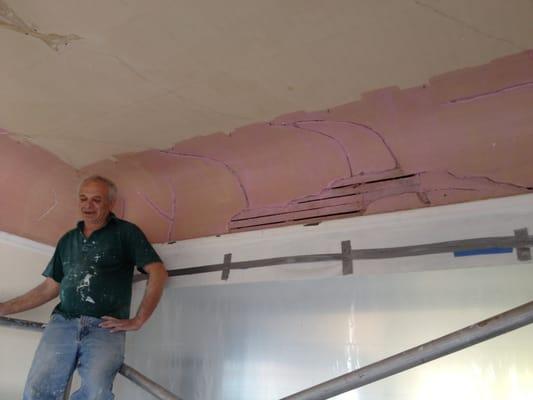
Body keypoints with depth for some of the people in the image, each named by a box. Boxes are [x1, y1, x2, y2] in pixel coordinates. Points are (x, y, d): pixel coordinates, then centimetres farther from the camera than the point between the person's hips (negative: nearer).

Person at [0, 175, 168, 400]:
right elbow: (50, 286, 24)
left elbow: (158, 272, -3)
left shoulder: (125, 232, 5)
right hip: (62, 323, 4)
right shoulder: (68, 240, 22)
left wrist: (138, 320, -7)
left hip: (105, 328, -4)